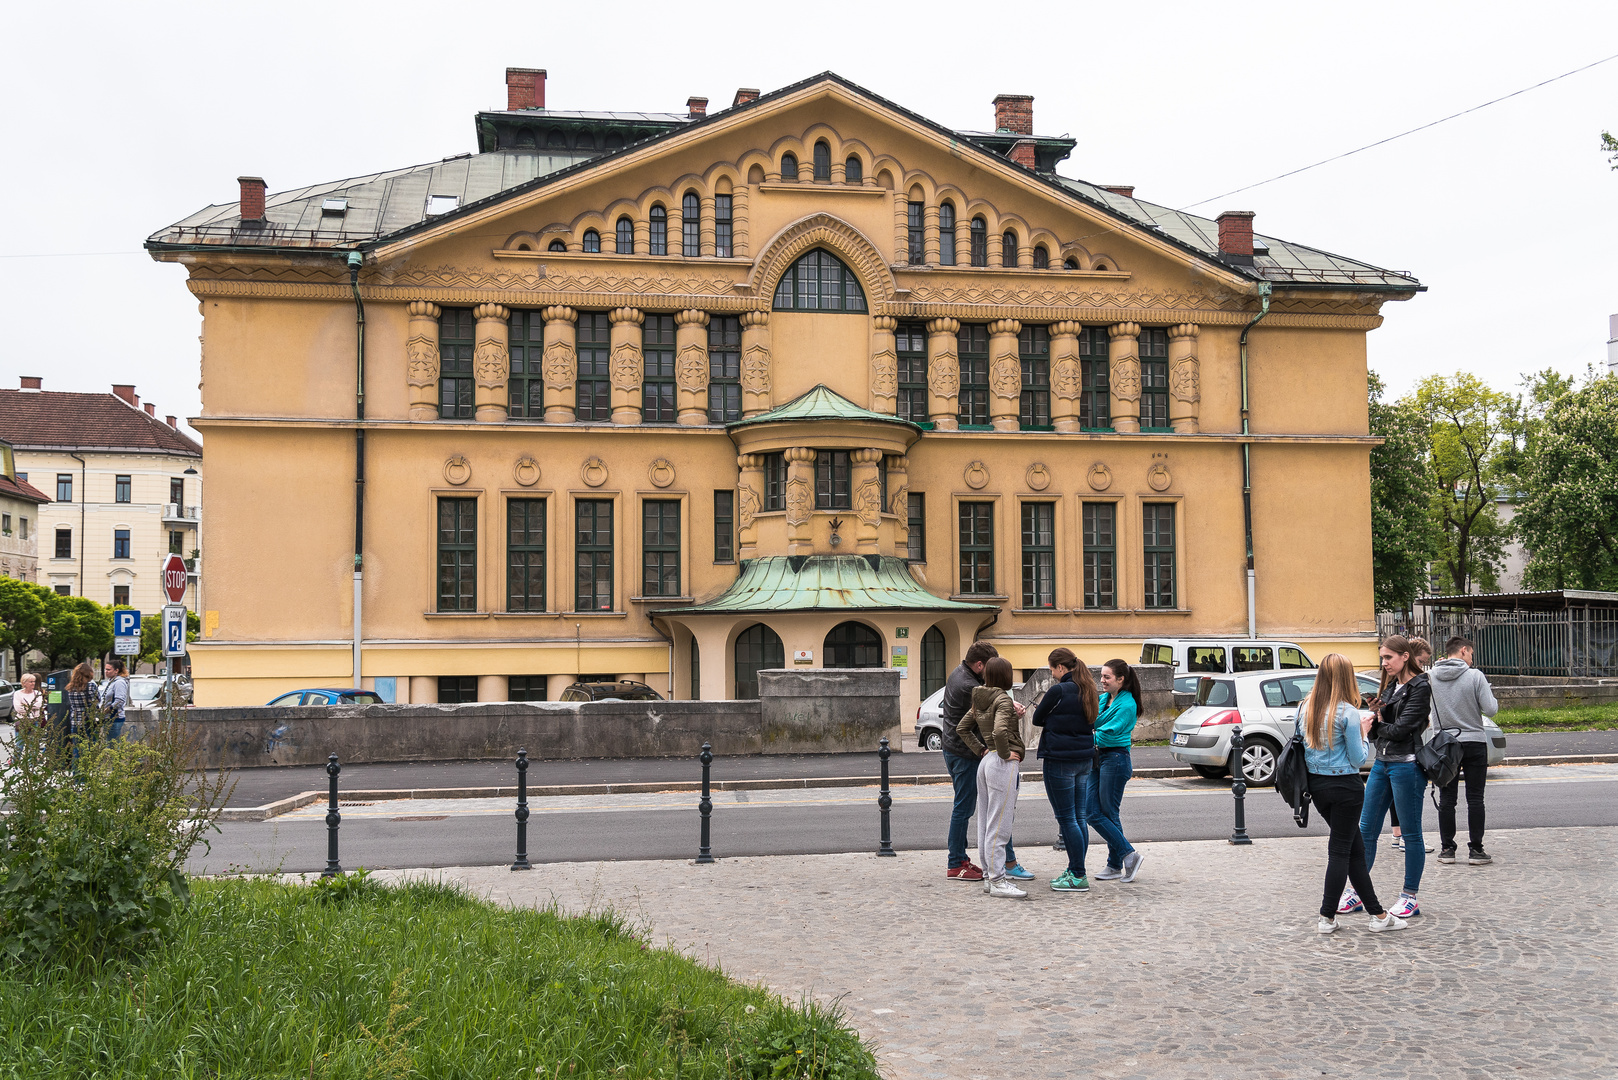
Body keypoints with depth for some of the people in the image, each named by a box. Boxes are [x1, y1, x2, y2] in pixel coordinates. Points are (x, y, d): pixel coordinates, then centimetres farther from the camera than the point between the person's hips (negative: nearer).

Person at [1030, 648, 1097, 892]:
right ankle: (1075, 870, 20)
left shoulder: (1058, 691, -16)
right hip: (1085, 759, 8)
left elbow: (1038, 720, -5)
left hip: (1060, 760, -8)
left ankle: (1078, 877, -2)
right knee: (1078, 818, 13)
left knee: (1066, 819, -3)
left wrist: (1045, 710, 14)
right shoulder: (1087, 690, 9)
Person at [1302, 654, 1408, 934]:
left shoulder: (1305, 708, 3)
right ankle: (1327, 918, 7)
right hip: (1344, 786, -6)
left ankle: (1377, 913, 19)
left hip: (1316, 785, 6)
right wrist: (1362, 732, 4)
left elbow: (1299, 747, 12)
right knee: (1340, 851, 4)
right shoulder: (1347, 712, -15)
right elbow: (1358, 759, -11)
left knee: (1356, 848, 15)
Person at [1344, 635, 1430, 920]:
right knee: (1366, 830, 9)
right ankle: (1356, 892, 15)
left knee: (1411, 833, 2)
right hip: (1382, 763, 8)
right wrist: (1376, 724, -7)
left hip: (1406, 765, -8)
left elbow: (1401, 729, -16)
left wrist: (1379, 725, 0)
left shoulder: (1420, 687, -10)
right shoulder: (1391, 686, 15)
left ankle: (1410, 897, 11)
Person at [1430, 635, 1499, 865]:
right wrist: (1489, 692, 9)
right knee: (1475, 799, 4)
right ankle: (1476, 850, 5)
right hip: (1474, 743, -2)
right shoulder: (1475, 676, -11)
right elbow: (1491, 709, -11)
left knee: (1446, 799, 8)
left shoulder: (1432, 675, -3)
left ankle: (1447, 849, 10)